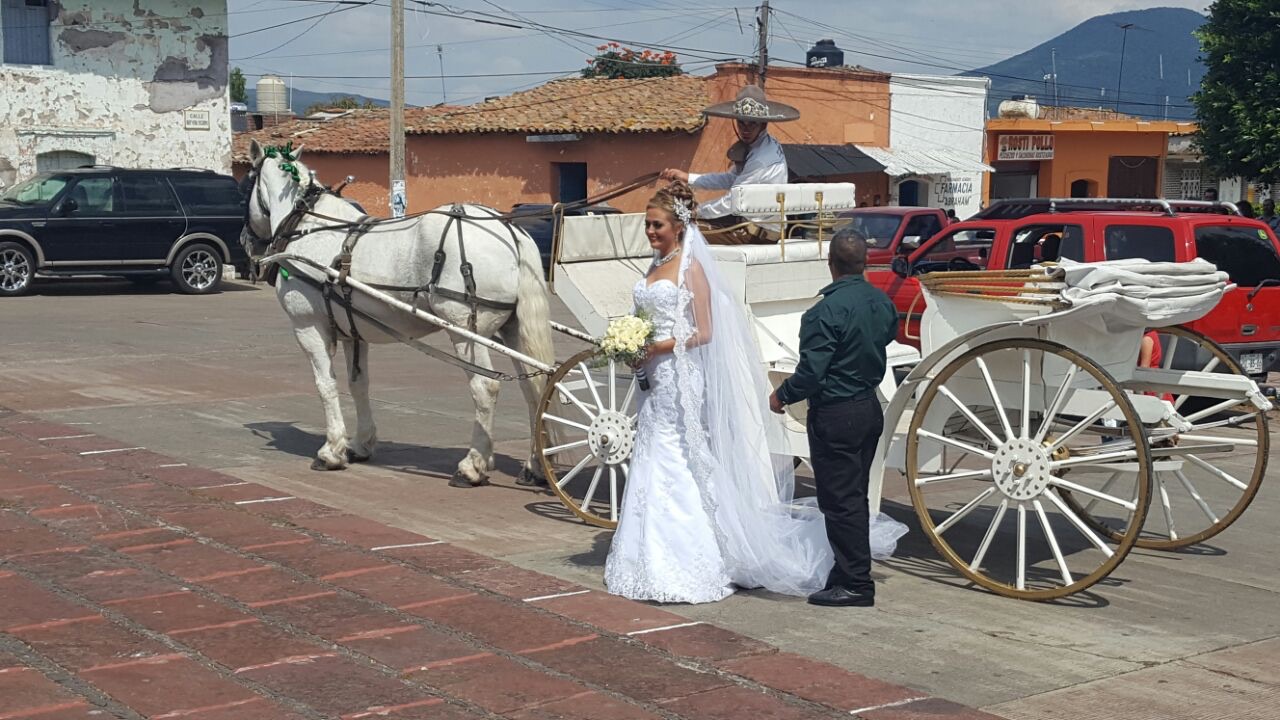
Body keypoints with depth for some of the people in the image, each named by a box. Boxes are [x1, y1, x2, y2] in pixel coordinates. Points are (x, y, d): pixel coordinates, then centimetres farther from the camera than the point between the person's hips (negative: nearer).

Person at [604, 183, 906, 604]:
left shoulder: (691, 267, -9)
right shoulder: (656, 266, 14)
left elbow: (704, 332, -14)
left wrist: (659, 347, -19)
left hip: (682, 376, -8)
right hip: (655, 379, 8)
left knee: (680, 466, -6)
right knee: (651, 465, 9)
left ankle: (685, 565, 0)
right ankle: (657, 561, 15)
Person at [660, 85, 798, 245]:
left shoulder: (762, 160, -27)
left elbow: (730, 203, -23)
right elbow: (731, 179, 15)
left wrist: (695, 211, -9)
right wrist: (687, 177, 10)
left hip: (759, 233, -10)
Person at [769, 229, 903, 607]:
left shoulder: (827, 311, -22)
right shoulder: (882, 302, 2)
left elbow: (811, 373, -23)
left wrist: (782, 396, -6)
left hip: (835, 416, -8)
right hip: (871, 407, 8)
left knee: (841, 501, 0)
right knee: (856, 497, 17)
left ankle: (855, 584, 4)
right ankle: (850, 573, 26)